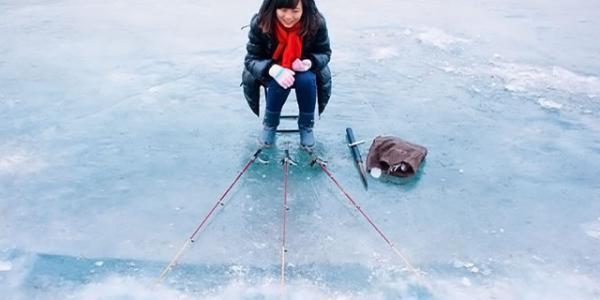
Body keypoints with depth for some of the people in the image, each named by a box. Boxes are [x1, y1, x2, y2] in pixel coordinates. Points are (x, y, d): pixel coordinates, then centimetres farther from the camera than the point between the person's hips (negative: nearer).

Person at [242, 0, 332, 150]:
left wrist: (310, 62, -33)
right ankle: (269, 125, -4)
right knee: (279, 82, -32)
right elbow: (251, 59, -20)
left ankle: (306, 126, -6)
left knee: (306, 80, -31)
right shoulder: (259, 24, -25)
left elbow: (325, 53, -9)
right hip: (274, 72, -1)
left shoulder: (316, 23, -24)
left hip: (303, 70, 1)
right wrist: (273, 69, -41)